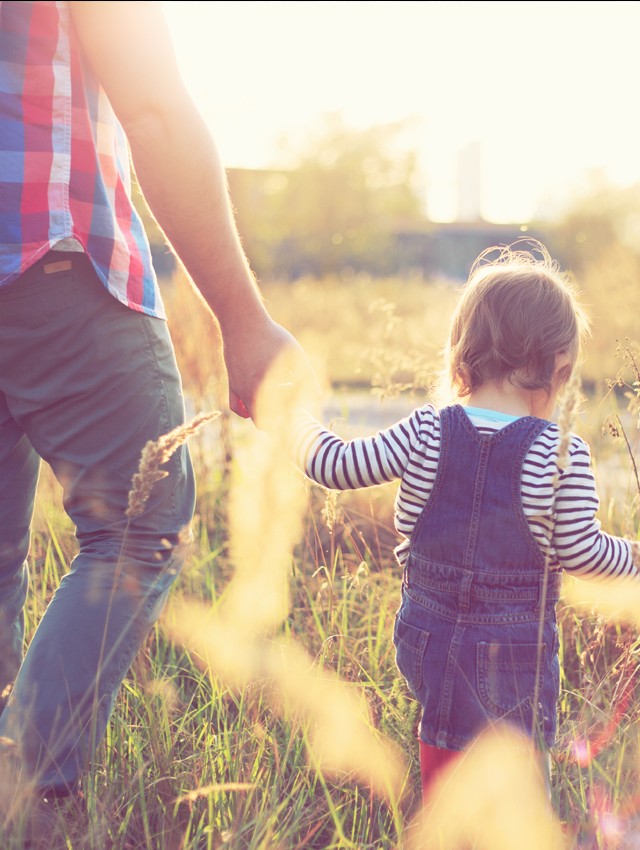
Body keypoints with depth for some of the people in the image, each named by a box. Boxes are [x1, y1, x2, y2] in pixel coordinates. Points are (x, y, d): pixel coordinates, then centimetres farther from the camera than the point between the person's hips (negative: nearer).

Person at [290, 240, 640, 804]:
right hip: (515, 648, -3)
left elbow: (332, 465, -4)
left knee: (442, 763, 21)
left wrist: (294, 415, 14)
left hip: (427, 634, 3)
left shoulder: (426, 434, -7)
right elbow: (580, 551, -10)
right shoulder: (563, 455, -14)